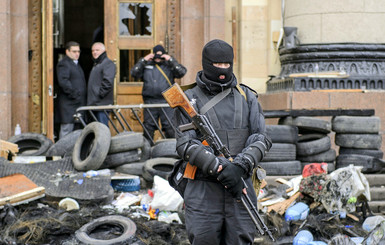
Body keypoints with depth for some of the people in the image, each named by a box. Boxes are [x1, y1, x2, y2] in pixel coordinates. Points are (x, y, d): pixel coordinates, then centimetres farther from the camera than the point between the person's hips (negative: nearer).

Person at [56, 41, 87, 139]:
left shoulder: (76, 64, 24)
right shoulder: (63, 64, -8)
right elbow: (63, 82, -20)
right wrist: (74, 94, -19)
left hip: (79, 103, 9)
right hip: (68, 104, -9)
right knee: (67, 129, -8)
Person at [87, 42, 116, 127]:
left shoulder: (108, 63, -7)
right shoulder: (95, 64, 24)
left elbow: (108, 81, -19)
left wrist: (99, 94, -18)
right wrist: (90, 99, 17)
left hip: (102, 103, -10)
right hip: (94, 104, 10)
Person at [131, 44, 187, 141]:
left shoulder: (169, 64, 10)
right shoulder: (147, 65, 14)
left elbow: (182, 72, -5)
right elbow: (134, 73, 4)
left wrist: (171, 60, -7)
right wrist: (143, 61, -1)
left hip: (166, 101, -2)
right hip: (149, 100, 2)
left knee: (170, 128, -6)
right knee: (148, 127, 6)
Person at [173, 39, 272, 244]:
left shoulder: (247, 97, 11)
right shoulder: (189, 100, 3)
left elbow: (261, 139, 2)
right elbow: (185, 145, -8)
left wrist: (240, 166, -16)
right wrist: (219, 168, -20)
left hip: (240, 187, 2)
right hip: (203, 190, -2)